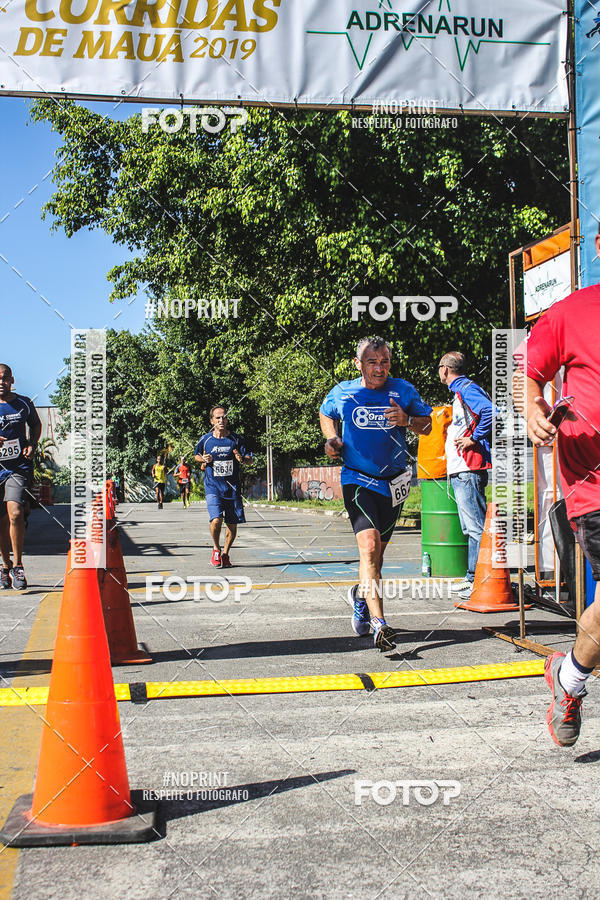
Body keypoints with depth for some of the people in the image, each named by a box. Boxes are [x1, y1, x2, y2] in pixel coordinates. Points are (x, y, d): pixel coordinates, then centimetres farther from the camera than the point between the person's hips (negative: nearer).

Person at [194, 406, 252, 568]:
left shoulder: (236, 439, 1)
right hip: (213, 487, -1)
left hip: (232, 487, 1)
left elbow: (249, 458, 6)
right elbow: (196, 455, 19)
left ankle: (225, 554, 26)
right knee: (216, 519, -19)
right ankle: (216, 550, 7)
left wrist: (242, 458, -17)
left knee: (232, 524, 4)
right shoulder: (205, 439, 2)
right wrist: (204, 459, -3)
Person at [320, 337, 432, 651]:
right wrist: (331, 439, 1)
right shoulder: (342, 392, -1)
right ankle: (379, 623, -25)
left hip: (393, 481, 3)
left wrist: (407, 420, -15)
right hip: (357, 480, -2)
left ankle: (361, 595, 44)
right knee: (369, 545, -21)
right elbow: (326, 414, 20)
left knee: (377, 548, 14)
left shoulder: (402, 390, -1)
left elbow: (427, 425, 6)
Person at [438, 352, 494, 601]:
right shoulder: (461, 390, 22)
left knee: (476, 526, -11)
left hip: (468, 469, -11)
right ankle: (473, 578, 17)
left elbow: (491, 412, -26)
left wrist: (473, 439, -20)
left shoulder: (466, 388, -10)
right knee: (471, 527, 12)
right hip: (461, 469, 11)